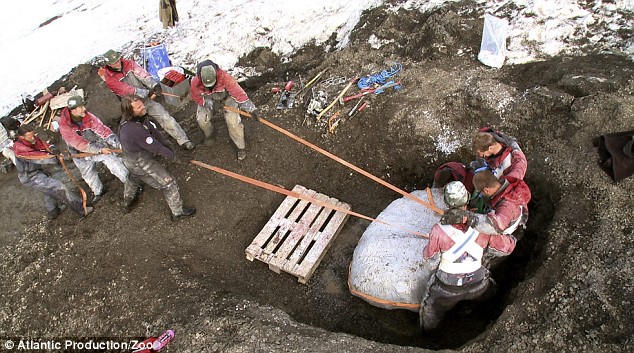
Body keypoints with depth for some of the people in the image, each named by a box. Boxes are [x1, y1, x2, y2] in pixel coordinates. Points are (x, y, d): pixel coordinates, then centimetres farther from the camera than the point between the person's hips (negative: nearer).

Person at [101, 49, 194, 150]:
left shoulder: (129, 64, 0)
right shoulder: (110, 79, -11)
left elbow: (143, 74, -12)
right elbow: (127, 90, -18)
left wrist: (155, 85, -29)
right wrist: (147, 92, -22)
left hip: (148, 99, 3)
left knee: (165, 118, -3)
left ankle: (183, 140, 0)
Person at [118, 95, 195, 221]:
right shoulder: (134, 129, -38)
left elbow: (153, 131, -4)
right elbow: (154, 147, -28)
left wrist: (166, 144, -5)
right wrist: (172, 156, -15)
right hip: (141, 163, -10)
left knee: (134, 179, 38)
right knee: (168, 183, 2)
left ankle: (127, 201, 63)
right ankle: (178, 212, 15)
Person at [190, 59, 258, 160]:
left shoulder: (224, 77, -42)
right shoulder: (195, 83, -32)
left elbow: (237, 91, -41)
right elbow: (196, 97, -11)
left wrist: (250, 107, -45)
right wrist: (206, 102, -30)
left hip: (226, 96, -2)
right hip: (207, 98, 3)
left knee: (232, 120, -16)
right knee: (202, 120, -10)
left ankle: (241, 147, 2)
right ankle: (209, 135, 28)